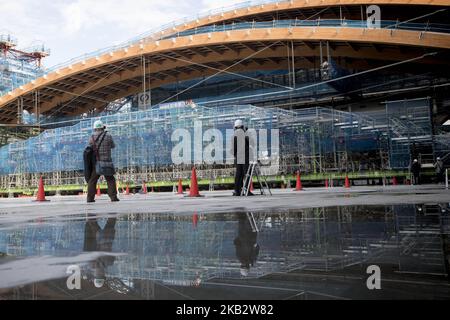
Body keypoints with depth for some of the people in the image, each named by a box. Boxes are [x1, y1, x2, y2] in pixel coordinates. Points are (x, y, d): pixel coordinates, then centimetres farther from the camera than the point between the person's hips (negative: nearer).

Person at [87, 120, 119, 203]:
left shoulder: (92, 138, 0)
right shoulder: (108, 136, -2)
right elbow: (113, 146, 12)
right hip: (106, 162, -1)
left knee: (92, 180, 9)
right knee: (110, 180, 6)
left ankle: (90, 198, 7)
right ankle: (113, 197, -1)